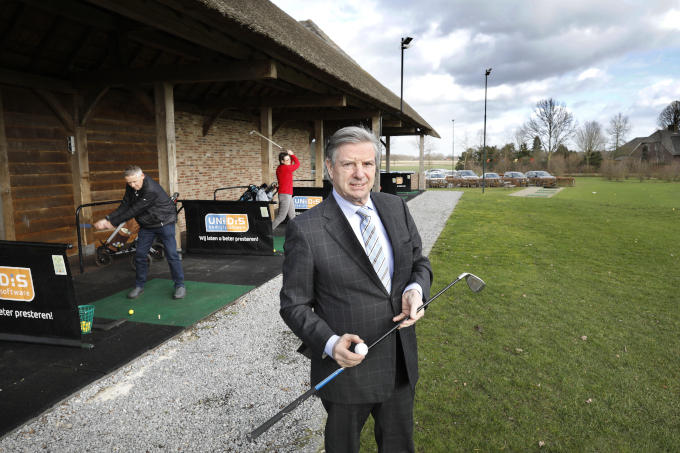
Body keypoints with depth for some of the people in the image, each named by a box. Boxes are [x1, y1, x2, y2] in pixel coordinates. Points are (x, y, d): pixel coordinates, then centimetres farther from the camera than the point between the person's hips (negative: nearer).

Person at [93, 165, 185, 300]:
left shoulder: (151, 190, -31)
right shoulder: (130, 188, -5)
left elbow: (134, 211, -29)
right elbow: (124, 206, -4)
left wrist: (112, 223, -23)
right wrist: (107, 219, -18)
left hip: (164, 222, -7)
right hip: (146, 225, 7)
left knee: (171, 255, -8)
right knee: (140, 255, 6)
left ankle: (180, 285, 4)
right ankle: (139, 286, 20)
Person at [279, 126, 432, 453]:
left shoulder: (396, 208, -3)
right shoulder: (306, 230, -19)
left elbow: (419, 262, 8)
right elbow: (295, 305, -12)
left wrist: (416, 289, -14)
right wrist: (330, 343, -27)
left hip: (401, 365, 5)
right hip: (346, 367, -4)